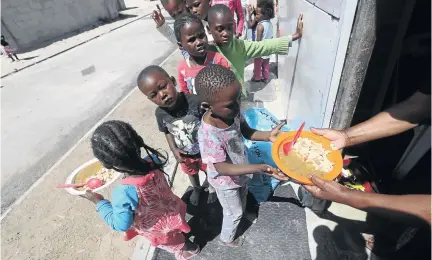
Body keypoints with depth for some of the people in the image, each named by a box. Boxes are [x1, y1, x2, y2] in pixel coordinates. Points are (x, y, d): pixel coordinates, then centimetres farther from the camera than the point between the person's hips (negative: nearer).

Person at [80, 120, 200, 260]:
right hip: (171, 211, 4)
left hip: (158, 229, -4)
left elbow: (120, 224, -24)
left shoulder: (124, 192, -43)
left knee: (172, 243, 33)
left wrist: (99, 202, -19)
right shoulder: (151, 161, -28)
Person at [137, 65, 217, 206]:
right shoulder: (160, 113, -22)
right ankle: (197, 188, 65)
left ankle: (212, 188, 61)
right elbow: (168, 132, -2)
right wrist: (174, 149, -12)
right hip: (184, 154, 3)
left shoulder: (195, 101, -35)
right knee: (191, 173, 31)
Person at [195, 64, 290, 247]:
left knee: (243, 197, 35)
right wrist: (259, 168, -43)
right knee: (234, 213, 21)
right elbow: (223, 169, -34)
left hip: (241, 170, 6)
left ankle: (241, 214, 70)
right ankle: (227, 239, 55)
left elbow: (247, 132, -7)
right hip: (226, 181, -6)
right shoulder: (209, 134, -42)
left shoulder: (231, 111, -23)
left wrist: (268, 136, -26)